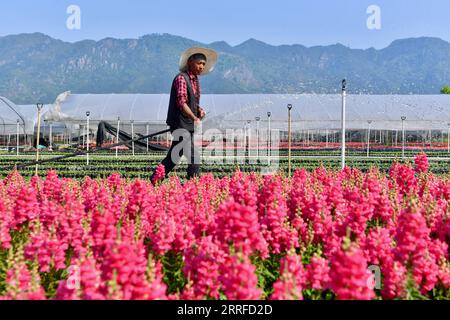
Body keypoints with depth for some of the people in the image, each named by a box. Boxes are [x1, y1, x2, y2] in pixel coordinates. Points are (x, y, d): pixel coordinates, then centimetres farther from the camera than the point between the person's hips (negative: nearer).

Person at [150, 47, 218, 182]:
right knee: (194, 156, -11)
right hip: (180, 124, -9)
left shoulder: (195, 80, 16)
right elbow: (181, 102, -20)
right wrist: (195, 119, -21)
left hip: (189, 125, 9)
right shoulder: (181, 78, -12)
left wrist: (200, 110, 1)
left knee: (175, 156, 15)